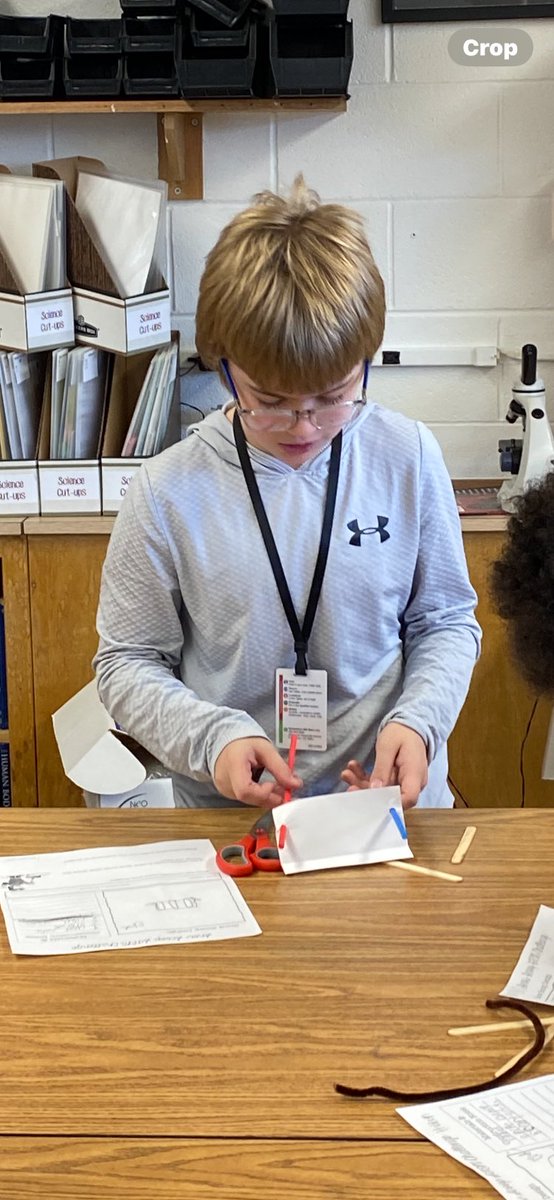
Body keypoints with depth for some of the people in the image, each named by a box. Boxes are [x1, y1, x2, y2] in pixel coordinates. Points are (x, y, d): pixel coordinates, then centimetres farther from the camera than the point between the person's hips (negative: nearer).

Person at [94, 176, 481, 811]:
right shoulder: (168, 493, -8)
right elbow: (127, 663, 2)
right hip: (230, 821, -1)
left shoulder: (409, 457, -2)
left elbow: (446, 622, 8)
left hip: (392, 801, 2)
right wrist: (212, 737, -15)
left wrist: (417, 719, -10)